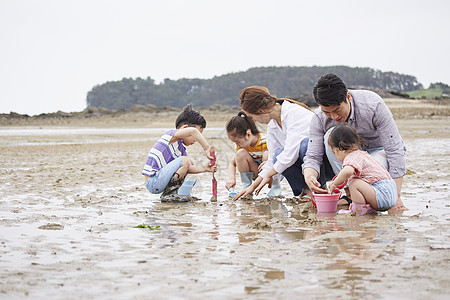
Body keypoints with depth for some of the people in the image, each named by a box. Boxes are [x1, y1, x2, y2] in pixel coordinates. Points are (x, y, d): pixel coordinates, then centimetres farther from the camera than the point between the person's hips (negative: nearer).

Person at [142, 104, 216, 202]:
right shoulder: (172, 134, -10)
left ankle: (171, 192, 8)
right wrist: (207, 149, -26)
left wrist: (204, 168, -4)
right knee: (185, 161, -21)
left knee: (190, 163, 19)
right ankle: (167, 194, -13)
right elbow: (192, 131, -30)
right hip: (153, 182, -10)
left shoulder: (180, 147, 18)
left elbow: (187, 168, 10)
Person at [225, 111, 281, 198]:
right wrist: (231, 179, -21)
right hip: (256, 173, 4)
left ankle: (276, 186, -15)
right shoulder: (241, 145, -10)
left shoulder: (266, 141, -26)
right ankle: (246, 187, -15)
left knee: (267, 154, -35)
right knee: (240, 153, -21)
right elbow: (232, 163, -3)